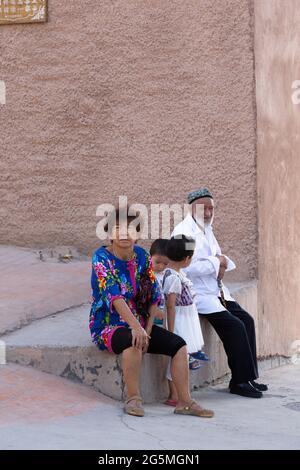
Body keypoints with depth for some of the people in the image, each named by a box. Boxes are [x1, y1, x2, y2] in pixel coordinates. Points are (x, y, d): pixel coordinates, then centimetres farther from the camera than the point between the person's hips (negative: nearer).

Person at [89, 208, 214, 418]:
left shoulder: (143, 257, 5)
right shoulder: (102, 258, -12)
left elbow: (154, 296, 5)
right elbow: (114, 296, -25)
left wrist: (147, 328, -9)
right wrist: (136, 328, -35)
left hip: (139, 324, 6)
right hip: (108, 326, -6)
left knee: (178, 344, -11)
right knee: (133, 341, -37)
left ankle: (185, 401, -9)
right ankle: (133, 399, -25)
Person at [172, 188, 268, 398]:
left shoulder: (207, 229, 14)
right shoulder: (184, 231, -16)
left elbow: (218, 255, 25)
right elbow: (187, 267, -26)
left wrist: (222, 264, 0)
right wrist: (216, 262, -16)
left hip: (215, 290, 9)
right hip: (196, 293, -9)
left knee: (246, 319, 0)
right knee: (234, 326, -17)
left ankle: (249, 377, 6)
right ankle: (240, 381, -7)